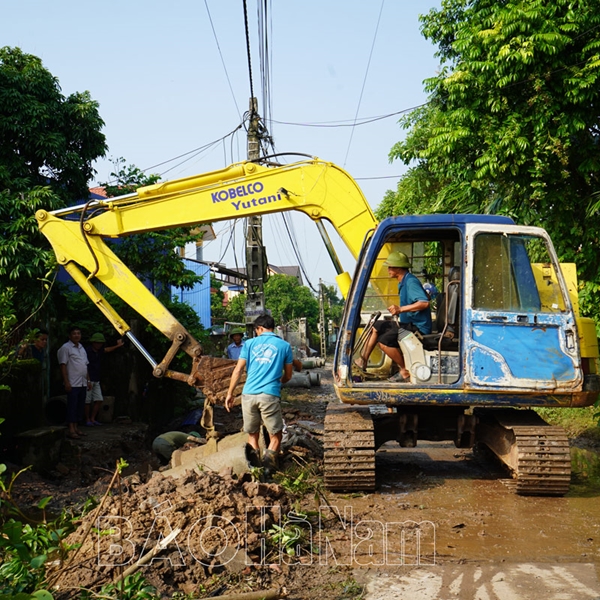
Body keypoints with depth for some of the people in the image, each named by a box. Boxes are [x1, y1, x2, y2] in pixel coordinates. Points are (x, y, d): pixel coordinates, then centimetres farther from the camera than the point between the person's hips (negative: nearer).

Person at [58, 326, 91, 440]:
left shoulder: (82, 348, 19)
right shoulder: (65, 348, -6)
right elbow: (63, 366, -11)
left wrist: (88, 380, 19)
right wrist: (66, 382, -17)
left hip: (83, 383, 8)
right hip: (73, 383, -8)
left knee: (80, 406, 9)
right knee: (72, 406, -8)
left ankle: (76, 428, 16)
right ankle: (71, 430, -8)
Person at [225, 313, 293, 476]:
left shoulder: (250, 343, 9)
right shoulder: (284, 345, 9)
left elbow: (238, 370, 4)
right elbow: (288, 375, 15)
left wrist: (229, 394, 10)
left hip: (249, 394, 2)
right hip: (270, 395, -1)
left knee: (252, 434, 16)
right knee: (276, 435, 8)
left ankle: (254, 466, 9)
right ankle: (268, 463, -12)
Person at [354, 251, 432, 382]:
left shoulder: (411, 281, -18)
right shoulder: (403, 282, 15)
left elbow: (424, 302, -31)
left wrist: (401, 309, -31)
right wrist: (398, 310, 13)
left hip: (418, 327, -11)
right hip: (409, 324, 11)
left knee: (384, 340, -26)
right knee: (375, 327, 16)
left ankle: (406, 371, -12)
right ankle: (362, 361, 18)